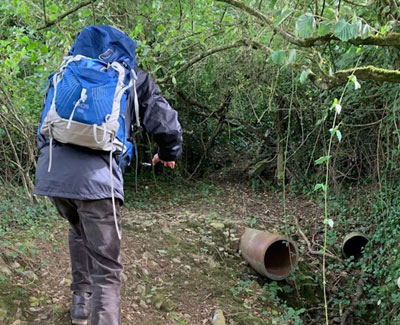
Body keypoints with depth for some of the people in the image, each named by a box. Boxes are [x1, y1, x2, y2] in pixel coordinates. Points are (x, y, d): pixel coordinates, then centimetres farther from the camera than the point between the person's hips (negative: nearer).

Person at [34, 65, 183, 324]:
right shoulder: (133, 78, 13)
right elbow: (166, 123, 9)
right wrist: (168, 154, 29)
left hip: (50, 172, 5)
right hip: (95, 177, -5)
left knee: (79, 231, 34)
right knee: (106, 269, 2)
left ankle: (81, 301, 42)